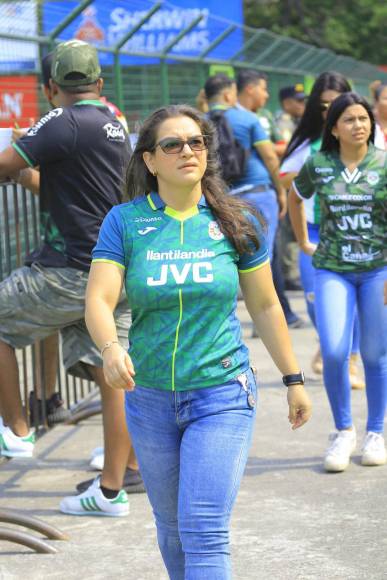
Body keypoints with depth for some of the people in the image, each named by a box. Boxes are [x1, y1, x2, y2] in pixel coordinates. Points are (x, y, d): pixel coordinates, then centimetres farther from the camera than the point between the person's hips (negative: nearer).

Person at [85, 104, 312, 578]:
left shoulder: (233, 222, -1)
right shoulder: (124, 222, -3)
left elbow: (264, 305, 8)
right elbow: (98, 299, -13)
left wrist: (294, 379, 11)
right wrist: (111, 349, -34)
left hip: (222, 396, -2)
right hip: (150, 397, 2)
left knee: (204, 530, -12)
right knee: (171, 526, 16)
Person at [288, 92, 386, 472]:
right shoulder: (318, 166, 3)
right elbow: (295, 198, 23)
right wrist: (303, 243, 21)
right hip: (332, 269, 1)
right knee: (334, 352, -12)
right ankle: (343, 431, 7)